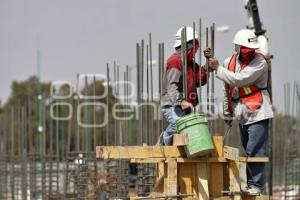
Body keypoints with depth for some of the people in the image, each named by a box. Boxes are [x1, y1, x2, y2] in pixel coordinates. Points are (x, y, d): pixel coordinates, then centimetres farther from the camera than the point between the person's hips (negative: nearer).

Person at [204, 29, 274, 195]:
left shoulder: (259, 62, -12)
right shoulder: (230, 62, 9)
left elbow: (240, 80, -23)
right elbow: (227, 89, 19)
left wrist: (217, 69, -14)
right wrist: (227, 113, 21)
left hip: (257, 112, -6)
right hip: (242, 114, 7)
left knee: (254, 150, -12)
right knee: (248, 151, 13)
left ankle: (255, 185, -7)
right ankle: (251, 184, 19)